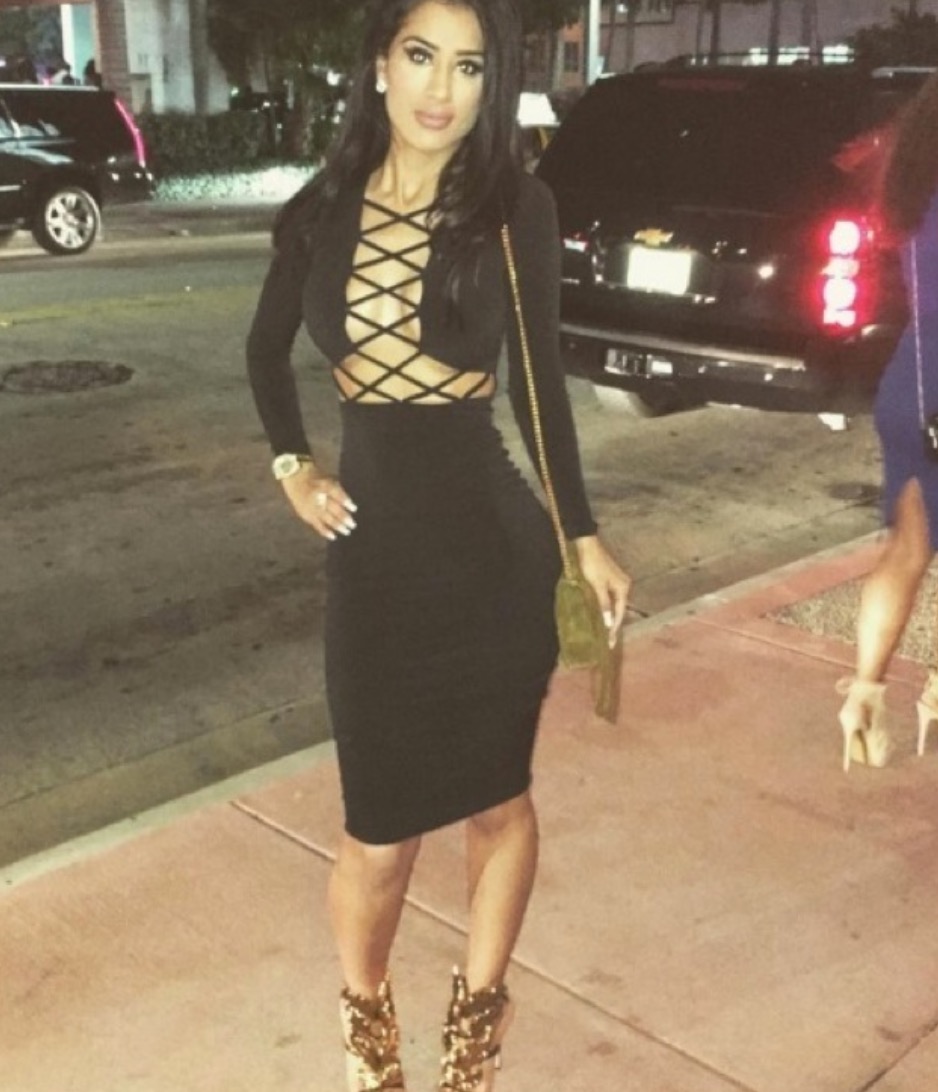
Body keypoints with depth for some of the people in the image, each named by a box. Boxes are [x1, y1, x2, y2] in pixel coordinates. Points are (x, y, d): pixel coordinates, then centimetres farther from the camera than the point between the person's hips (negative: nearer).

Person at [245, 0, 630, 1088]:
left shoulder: (515, 207, -4)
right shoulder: (323, 209, 2)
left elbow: (540, 381, 2)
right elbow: (267, 350, 18)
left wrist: (583, 537, 1)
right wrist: (290, 467, 5)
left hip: (495, 544, -1)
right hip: (375, 545, 1)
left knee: (497, 797, 14)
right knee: (381, 825, 8)